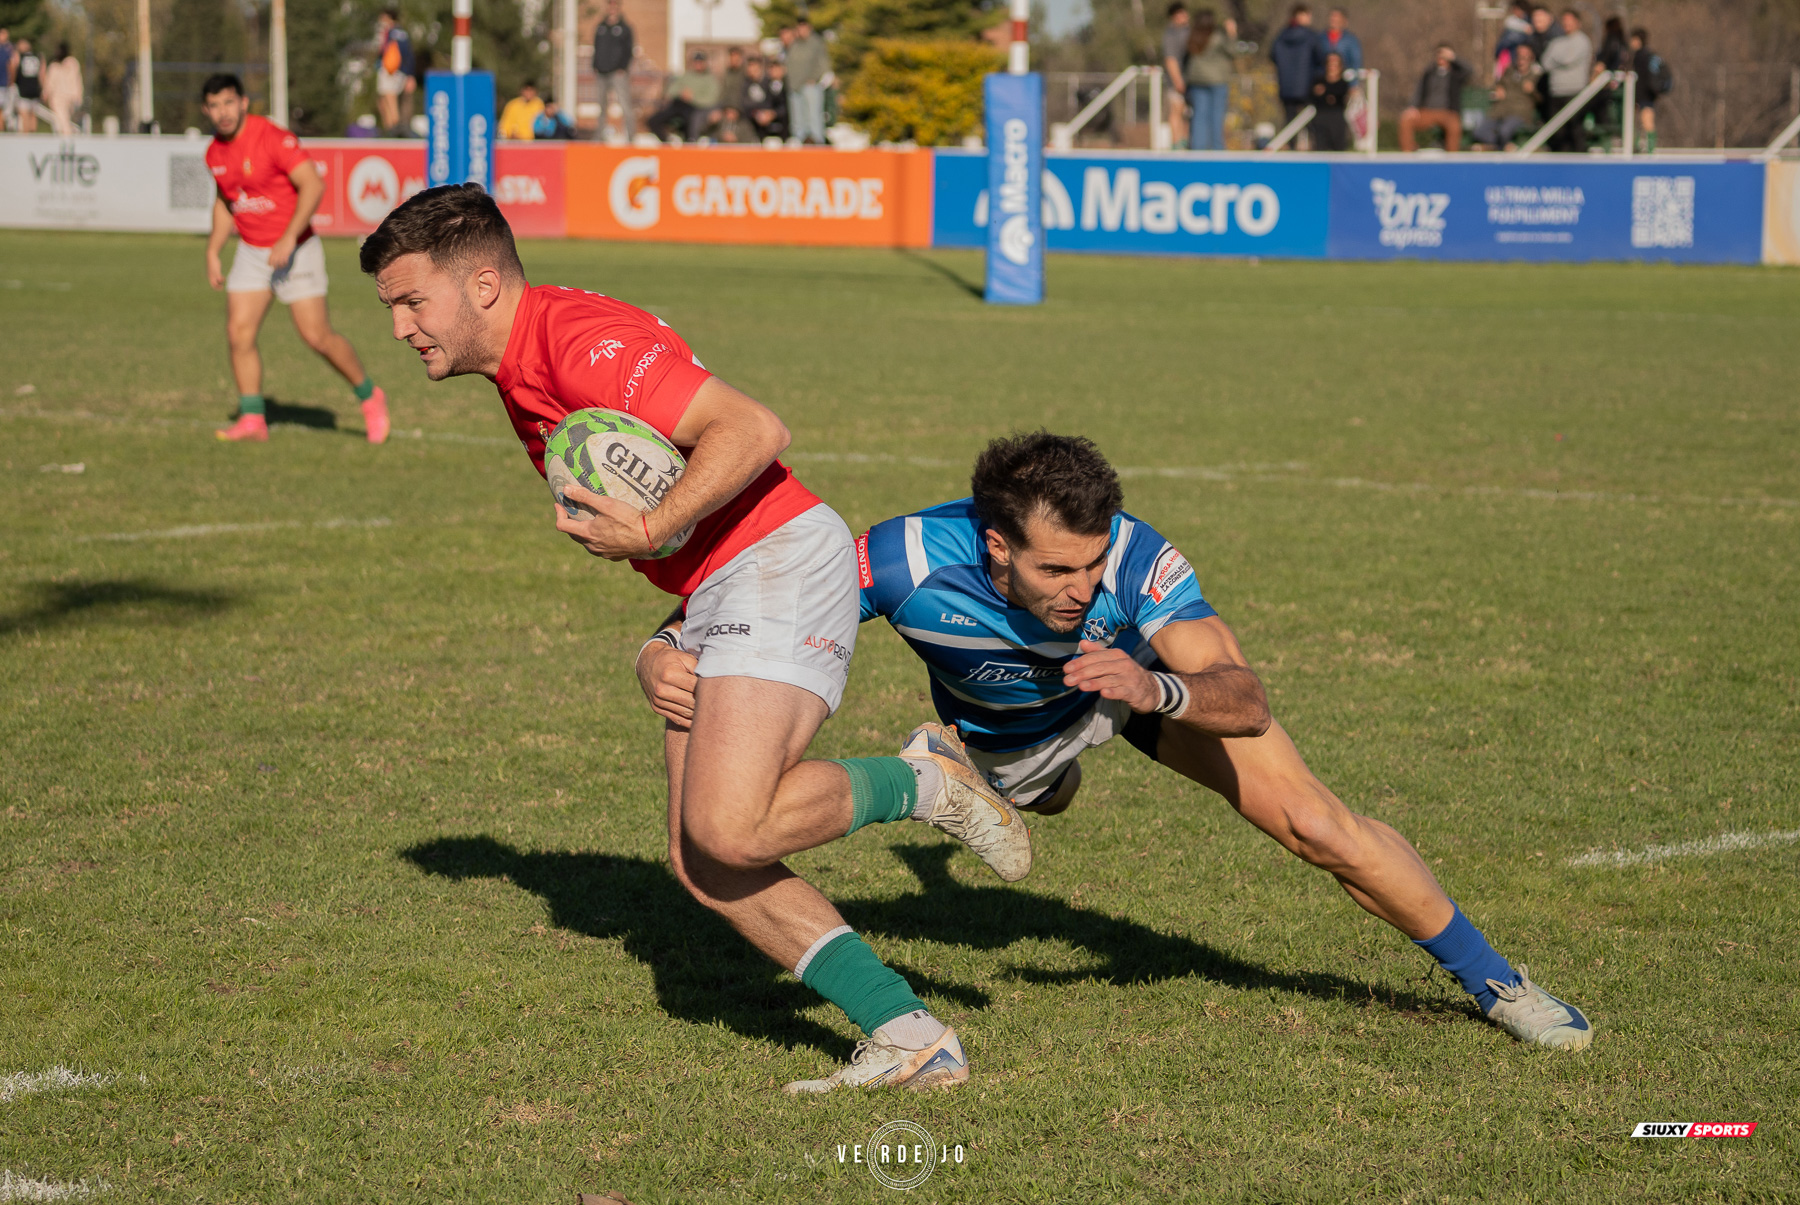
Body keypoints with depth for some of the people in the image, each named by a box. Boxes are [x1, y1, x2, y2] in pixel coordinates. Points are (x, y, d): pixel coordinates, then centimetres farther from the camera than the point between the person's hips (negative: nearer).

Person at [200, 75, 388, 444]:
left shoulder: (273, 138, -19)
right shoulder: (215, 153, 5)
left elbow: (313, 185, -25)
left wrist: (289, 238, -29)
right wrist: (212, 252, 13)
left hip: (295, 249, -6)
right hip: (251, 251, 6)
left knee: (317, 336, -6)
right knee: (239, 332, -7)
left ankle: (369, 396, 14)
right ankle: (252, 418, 0)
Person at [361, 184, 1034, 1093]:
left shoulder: (577, 338, -16)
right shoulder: (520, 376, 17)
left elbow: (752, 430, -23)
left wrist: (651, 530, -26)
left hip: (779, 565, -10)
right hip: (711, 600, 10)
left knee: (732, 831, -23)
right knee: (700, 862, 0)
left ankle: (926, 784, 2)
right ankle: (910, 1038, -1)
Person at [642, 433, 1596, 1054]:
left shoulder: (1135, 560, -43)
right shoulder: (909, 560, -42)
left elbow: (1245, 701, -46)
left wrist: (1158, 690, -66)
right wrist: (664, 665, -50)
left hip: (1146, 679, -1)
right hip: (1003, 734, 1)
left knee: (1315, 825, -11)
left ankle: (1489, 979, 10)